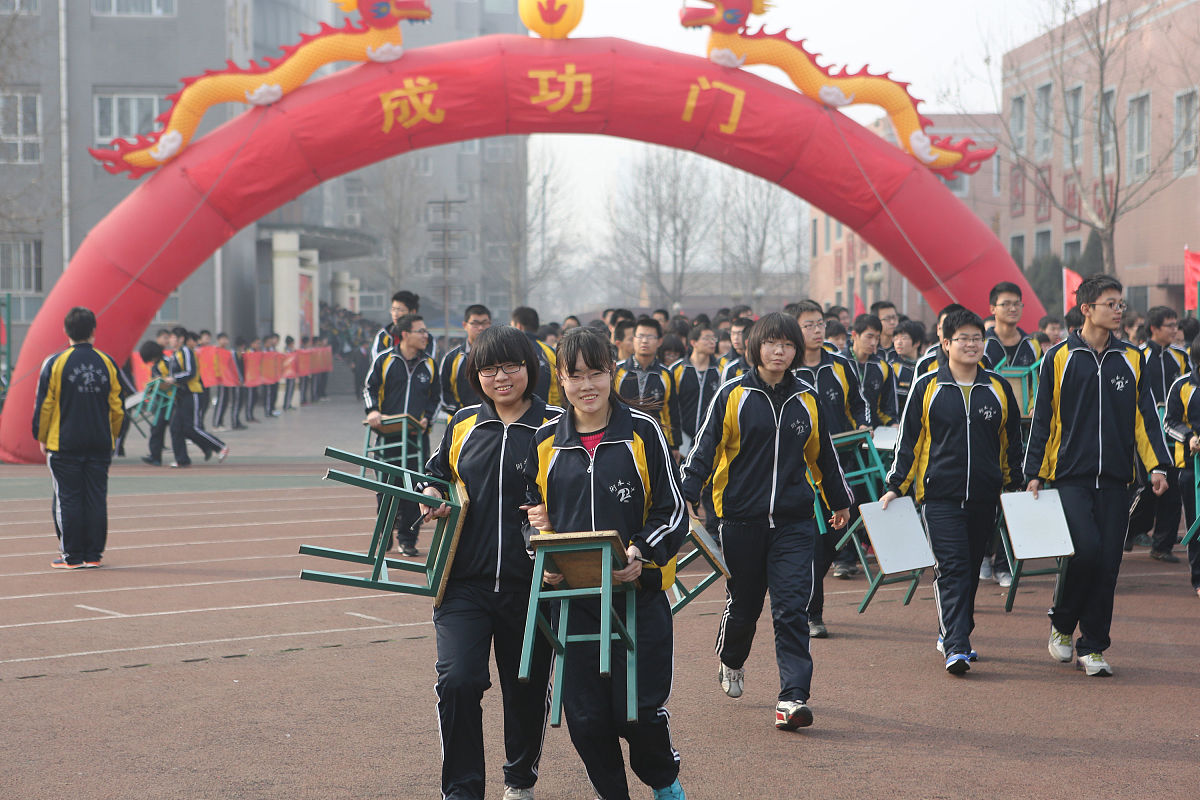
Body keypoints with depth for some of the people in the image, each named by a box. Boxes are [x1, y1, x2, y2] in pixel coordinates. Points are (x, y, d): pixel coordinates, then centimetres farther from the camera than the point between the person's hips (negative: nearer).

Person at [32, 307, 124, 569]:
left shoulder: (55, 363, -6)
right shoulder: (107, 363, 3)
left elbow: (44, 405, -3)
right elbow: (117, 407, 8)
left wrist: (42, 439, 9)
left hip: (64, 444, -3)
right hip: (100, 444, 3)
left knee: (67, 499, 2)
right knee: (96, 498, 6)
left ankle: (71, 556, 4)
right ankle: (93, 554, 8)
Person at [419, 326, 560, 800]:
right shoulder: (463, 424, 8)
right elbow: (437, 475, 23)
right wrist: (433, 500, 1)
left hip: (529, 584, -1)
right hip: (465, 580, 2)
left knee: (526, 688, 12)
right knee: (457, 681, -14)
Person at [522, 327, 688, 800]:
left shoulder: (642, 431, -2)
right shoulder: (545, 442, 7)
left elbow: (673, 510, -1)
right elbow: (533, 515, 16)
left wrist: (642, 553, -17)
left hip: (640, 590, -3)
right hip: (573, 596, 3)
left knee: (638, 710, -4)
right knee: (585, 716, 2)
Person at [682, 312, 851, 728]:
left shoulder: (807, 401, 8)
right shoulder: (733, 396, -1)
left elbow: (823, 455, 20)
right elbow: (706, 447, -2)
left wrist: (839, 502, 29)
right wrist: (687, 495, -11)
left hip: (794, 521, 1)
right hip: (741, 518, -1)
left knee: (792, 607, -9)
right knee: (743, 602, 12)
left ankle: (793, 698, -11)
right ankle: (731, 661, 42)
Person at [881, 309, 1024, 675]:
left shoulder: (998, 389, 9)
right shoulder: (927, 387, 1)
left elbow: (1012, 443, 16)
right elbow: (909, 440, 5)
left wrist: (1016, 487, 15)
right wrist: (896, 486, 1)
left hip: (984, 495, 4)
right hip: (939, 495, -3)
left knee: (971, 568, 11)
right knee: (951, 567, -12)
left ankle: (951, 634, 28)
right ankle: (956, 648, -16)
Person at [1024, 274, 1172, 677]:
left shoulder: (1132, 360, 11)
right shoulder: (1059, 358, 3)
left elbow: (1146, 416, 11)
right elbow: (1042, 418, 5)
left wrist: (1157, 465, -1)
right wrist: (1035, 473, 1)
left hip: (1115, 478, 3)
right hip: (1072, 476, -3)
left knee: (1108, 564, 0)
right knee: (1087, 549, -17)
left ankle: (1091, 647, 10)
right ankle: (1062, 624, 7)